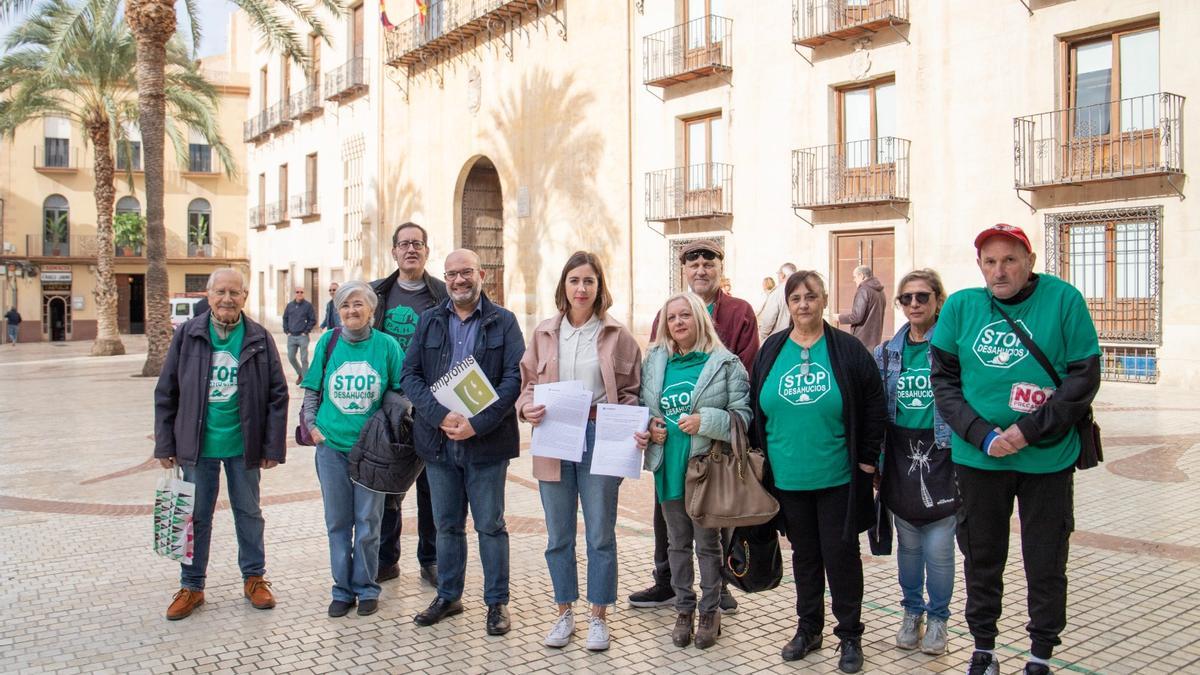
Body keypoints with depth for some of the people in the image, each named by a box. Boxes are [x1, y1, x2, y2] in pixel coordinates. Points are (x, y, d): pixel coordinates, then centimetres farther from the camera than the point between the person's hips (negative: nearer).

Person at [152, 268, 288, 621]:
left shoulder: (259, 339, -4)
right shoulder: (187, 335, -2)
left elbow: (277, 395, -2)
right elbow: (166, 393, 2)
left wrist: (273, 446, -5)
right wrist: (165, 444, -1)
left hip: (243, 446, 0)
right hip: (197, 445, 1)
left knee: (249, 513, 13)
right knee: (196, 517, 11)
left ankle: (254, 578, 29)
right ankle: (192, 586, 26)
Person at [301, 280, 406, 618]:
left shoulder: (386, 345, -6)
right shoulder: (328, 341, -1)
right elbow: (311, 390, 10)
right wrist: (312, 425, 1)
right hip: (331, 444, 2)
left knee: (368, 521, 6)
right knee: (338, 521, 11)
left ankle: (366, 587, 22)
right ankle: (343, 589, 24)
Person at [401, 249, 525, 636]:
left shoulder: (503, 322, 0)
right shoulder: (428, 321, 8)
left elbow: (514, 378, -8)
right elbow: (410, 375, 1)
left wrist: (477, 423, -17)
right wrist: (441, 415, -15)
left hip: (486, 441, -3)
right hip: (439, 440, 3)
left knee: (491, 525, 5)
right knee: (447, 524, 14)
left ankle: (497, 602, 18)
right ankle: (448, 596, 29)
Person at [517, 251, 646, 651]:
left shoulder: (616, 335, 1)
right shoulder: (545, 333, 7)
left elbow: (630, 392, 3)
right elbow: (528, 383, 11)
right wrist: (528, 407, -11)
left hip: (600, 439, -2)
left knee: (600, 534, 6)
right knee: (558, 536, 11)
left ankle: (598, 617, 20)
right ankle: (564, 614, 26)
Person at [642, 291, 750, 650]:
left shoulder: (725, 363, -6)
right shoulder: (654, 362, 6)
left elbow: (743, 414, -9)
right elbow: (640, 406, 16)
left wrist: (705, 422, -21)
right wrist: (649, 426, -4)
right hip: (668, 466, 4)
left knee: (708, 541, 8)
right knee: (678, 541, 15)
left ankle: (710, 611, 24)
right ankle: (684, 609, 29)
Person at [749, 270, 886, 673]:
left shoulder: (849, 350, -5)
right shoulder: (771, 351, 3)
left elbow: (875, 406, -2)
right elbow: (755, 406, 10)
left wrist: (867, 458, -4)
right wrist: (759, 452, 6)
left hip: (837, 478, -3)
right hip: (788, 478, 3)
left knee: (841, 555, 5)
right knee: (804, 554, 15)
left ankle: (850, 635, 20)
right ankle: (809, 629, 29)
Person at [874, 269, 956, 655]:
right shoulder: (887, 352, 6)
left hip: (941, 453, -3)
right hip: (901, 455, 4)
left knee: (938, 547, 1)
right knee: (908, 543, 14)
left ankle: (937, 618, 21)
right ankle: (912, 612, 31)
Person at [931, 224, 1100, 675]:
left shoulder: (1063, 300, -8)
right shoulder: (961, 306, -2)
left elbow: (1085, 378, -8)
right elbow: (943, 379, 0)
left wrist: (1028, 430, -16)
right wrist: (981, 434, -13)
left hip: (1047, 457, -2)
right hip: (977, 457, 2)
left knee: (1045, 563, 11)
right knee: (981, 557, 15)